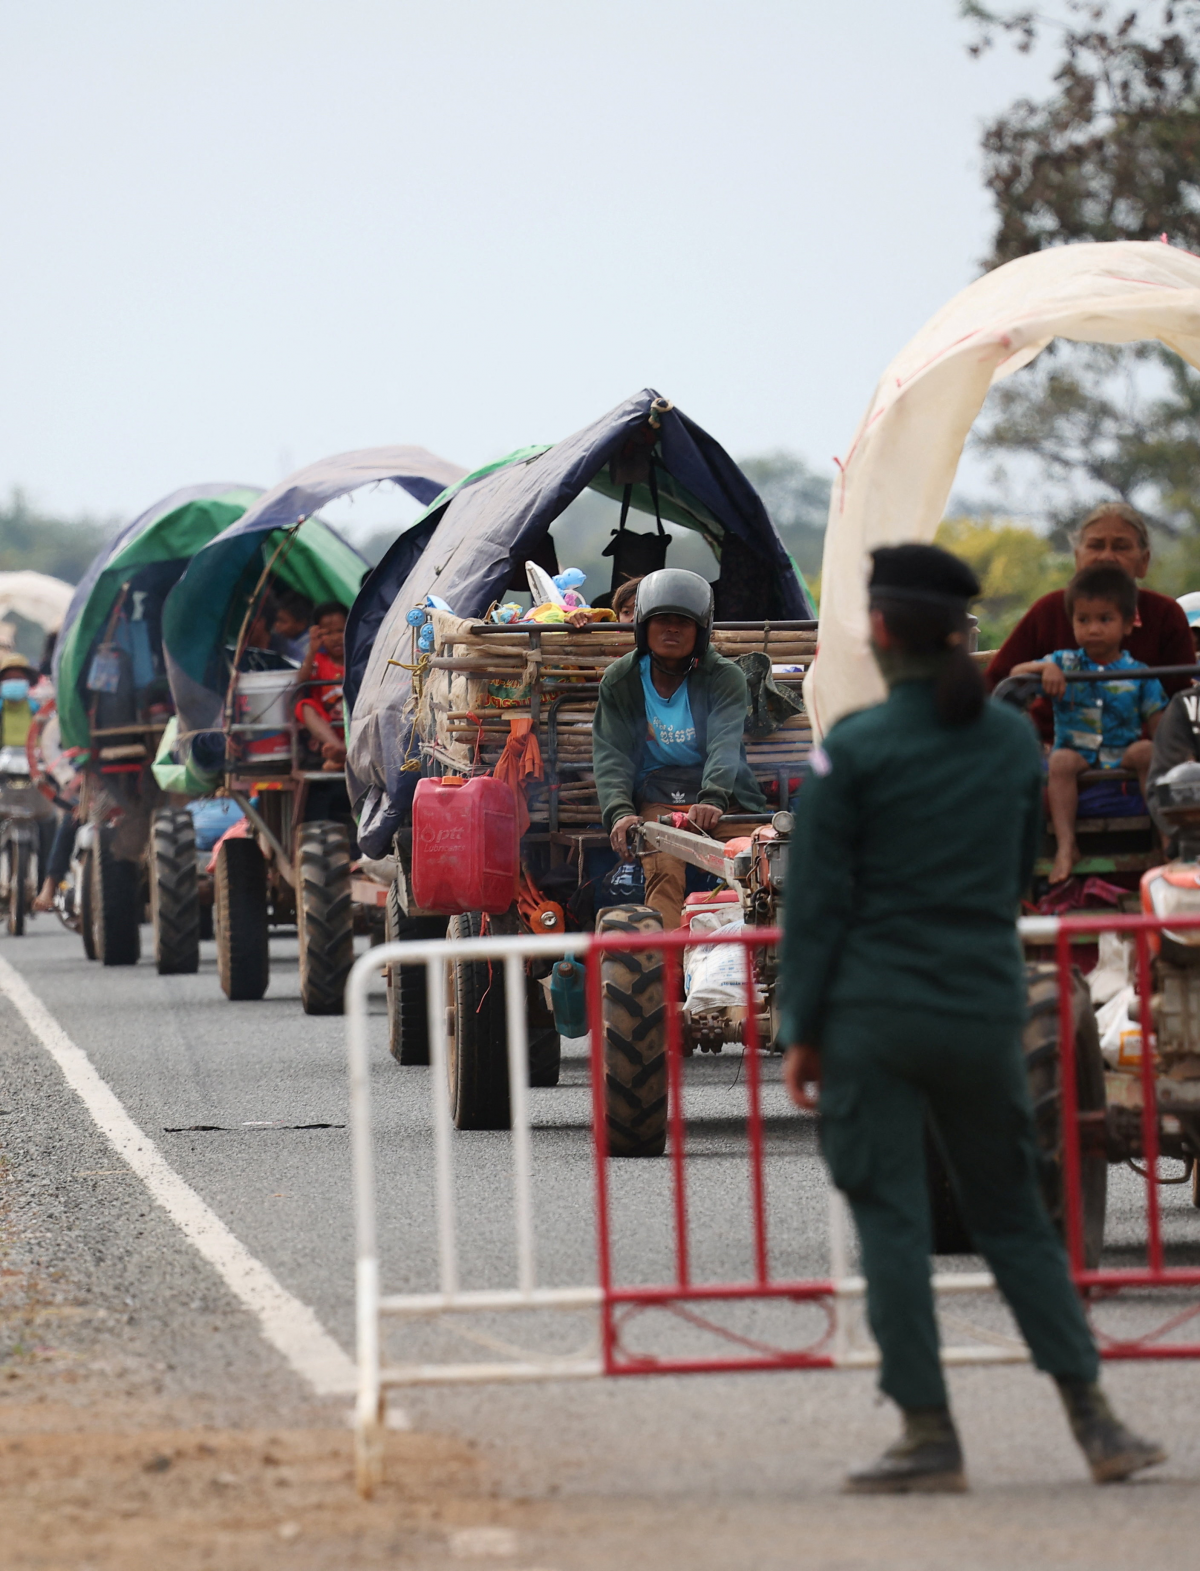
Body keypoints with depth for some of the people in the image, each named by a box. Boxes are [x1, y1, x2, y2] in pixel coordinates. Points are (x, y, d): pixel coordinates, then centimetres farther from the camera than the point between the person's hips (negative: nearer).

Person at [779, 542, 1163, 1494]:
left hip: (875, 1016, -4)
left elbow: (817, 903, -8)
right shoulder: (1014, 742, 5)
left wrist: (802, 1033, -2)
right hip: (987, 1012, 4)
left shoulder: (852, 750, -9)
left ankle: (929, 1435, -3)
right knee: (1014, 1215, 13)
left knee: (891, 1221, 0)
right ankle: (1094, 1419, 6)